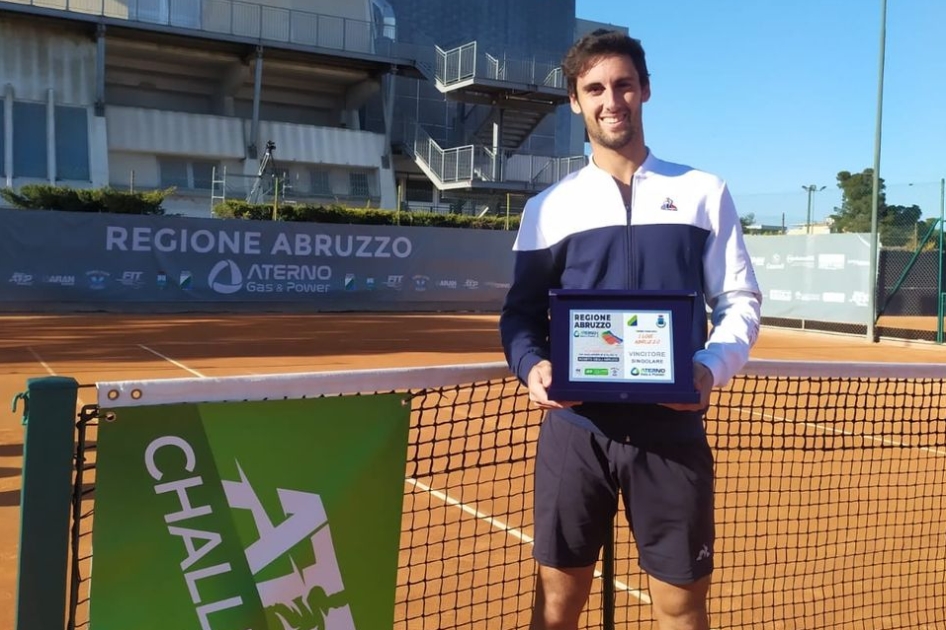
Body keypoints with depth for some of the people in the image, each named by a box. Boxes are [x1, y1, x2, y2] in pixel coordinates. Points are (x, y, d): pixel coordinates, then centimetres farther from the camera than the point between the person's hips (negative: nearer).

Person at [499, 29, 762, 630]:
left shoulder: (705, 193, 7)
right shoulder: (548, 207, 8)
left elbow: (740, 301, 5)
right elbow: (522, 312, 8)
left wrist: (711, 368, -14)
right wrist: (533, 366, -13)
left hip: (672, 429, 0)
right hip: (575, 429, 1)